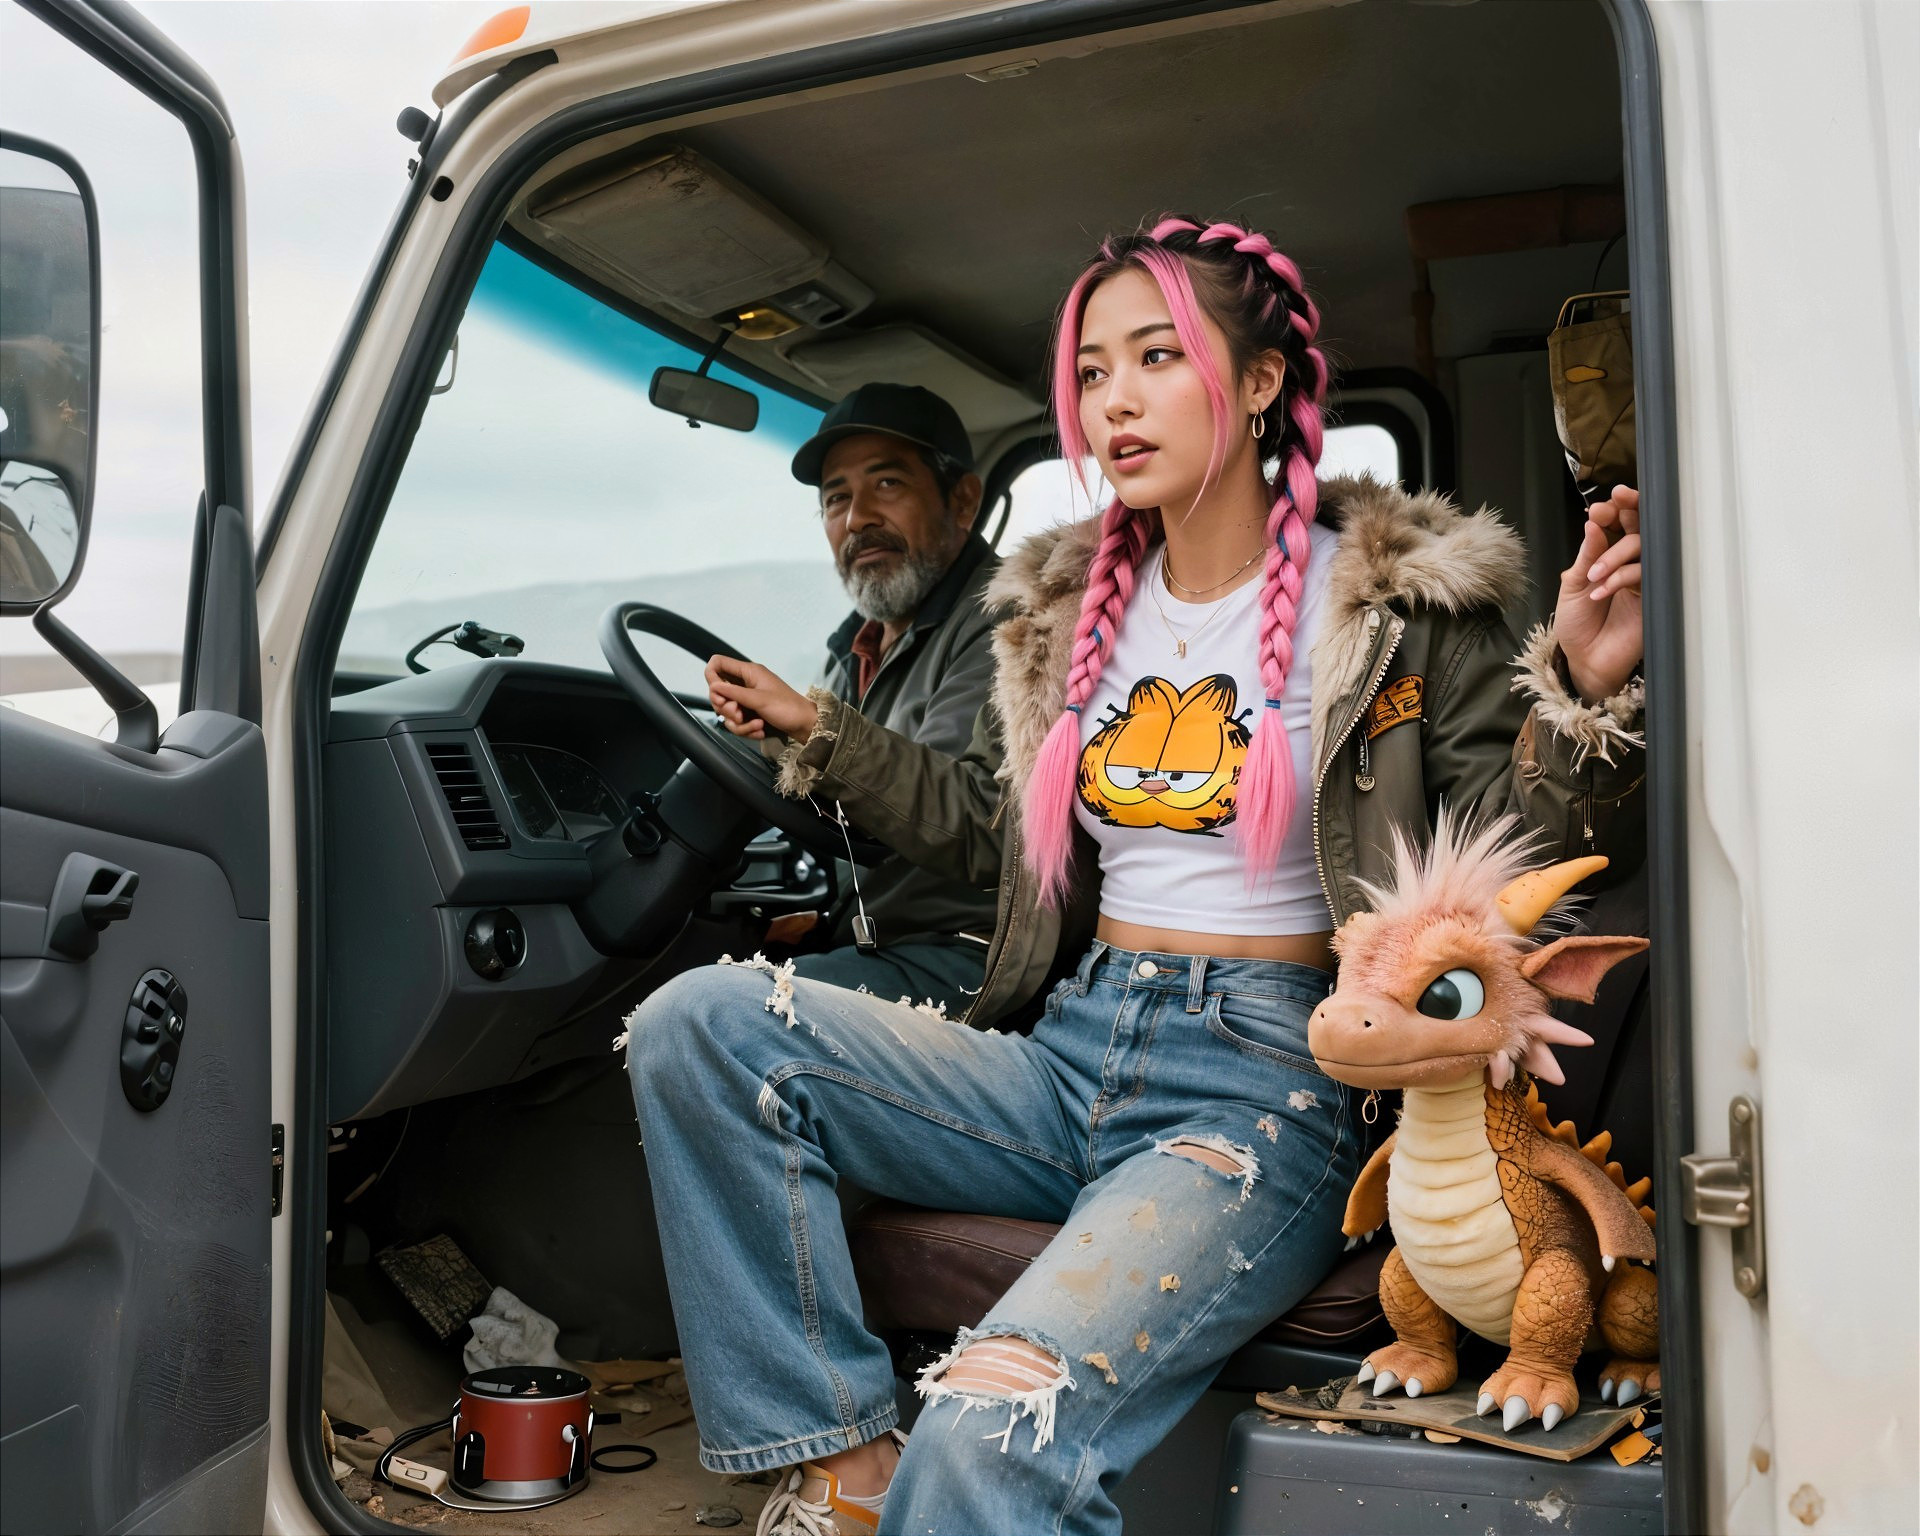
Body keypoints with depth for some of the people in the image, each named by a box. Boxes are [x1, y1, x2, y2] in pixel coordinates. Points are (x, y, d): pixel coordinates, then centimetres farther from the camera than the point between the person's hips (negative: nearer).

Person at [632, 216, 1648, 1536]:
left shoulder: (1394, 602, -2)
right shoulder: (1073, 607, 13)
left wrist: (1585, 693, -24)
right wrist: (823, 737, 23)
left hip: (1267, 1085, -6)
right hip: (1074, 1057, 6)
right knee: (701, 1023, -14)